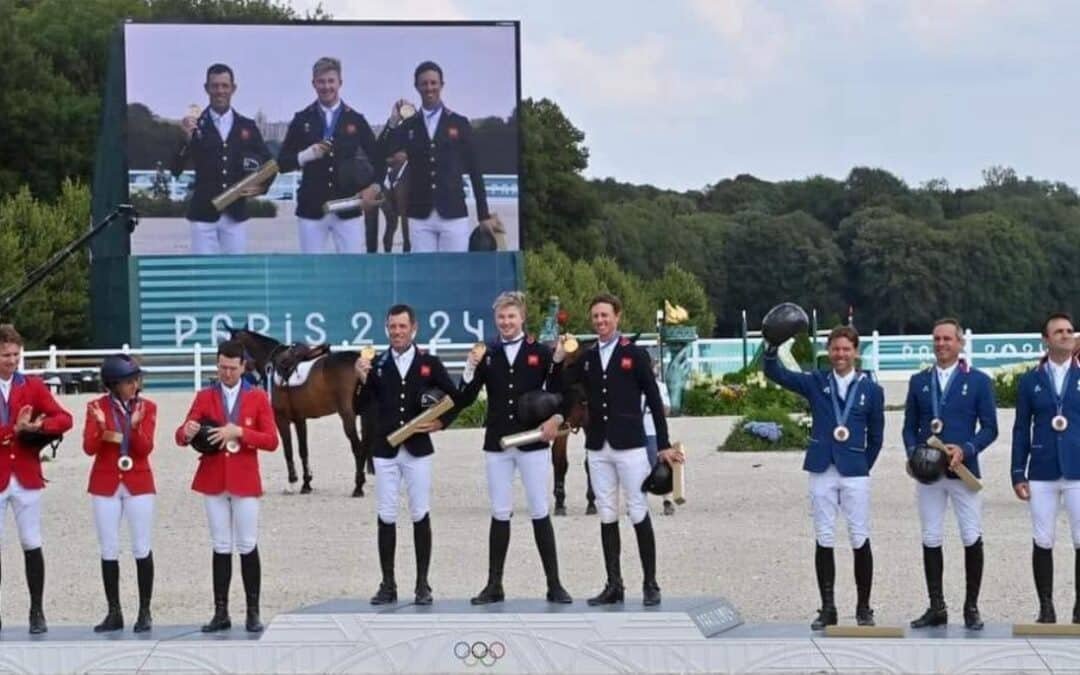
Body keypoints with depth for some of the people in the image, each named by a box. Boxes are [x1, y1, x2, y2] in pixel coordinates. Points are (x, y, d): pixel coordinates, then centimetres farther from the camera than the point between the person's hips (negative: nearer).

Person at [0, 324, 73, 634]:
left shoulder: (32, 386, 6)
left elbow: (64, 419, -3)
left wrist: (36, 428, -19)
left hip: (26, 476, 2)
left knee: (32, 545, 5)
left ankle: (37, 612, 11)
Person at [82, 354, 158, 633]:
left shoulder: (147, 407, -1)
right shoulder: (96, 407, -1)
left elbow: (145, 448, -8)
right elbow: (89, 448, -7)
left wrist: (135, 426, -26)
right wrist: (101, 429, -26)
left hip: (139, 484, 0)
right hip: (106, 485, 0)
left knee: (142, 549, -1)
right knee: (109, 550, 3)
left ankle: (145, 612, 6)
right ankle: (114, 613, 10)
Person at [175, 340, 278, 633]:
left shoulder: (258, 398, 2)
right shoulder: (204, 397, 6)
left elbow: (271, 441, -6)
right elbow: (182, 436, 0)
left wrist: (239, 432, -19)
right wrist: (187, 433, -24)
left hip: (245, 481, -2)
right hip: (213, 480, 2)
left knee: (248, 546, 0)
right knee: (221, 547, 6)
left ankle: (253, 612, 6)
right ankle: (221, 612, 9)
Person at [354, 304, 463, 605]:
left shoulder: (429, 363, 2)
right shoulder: (376, 364, 3)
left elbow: (456, 398, 10)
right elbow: (359, 408, 0)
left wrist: (441, 423, -3)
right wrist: (363, 380, -15)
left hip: (418, 449, -1)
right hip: (385, 450, 1)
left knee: (420, 516, 2)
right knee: (386, 518, 3)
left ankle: (423, 584, 8)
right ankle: (388, 584, 8)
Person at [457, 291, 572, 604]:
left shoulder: (540, 352, -1)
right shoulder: (487, 354, 3)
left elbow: (558, 393, 1)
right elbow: (466, 399, 2)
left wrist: (558, 362, -14)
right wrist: (470, 370, -14)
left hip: (533, 442, -2)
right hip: (497, 444, 2)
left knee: (540, 513, 2)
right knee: (500, 514, 7)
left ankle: (554, 584, 7)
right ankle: (494, 585, 12)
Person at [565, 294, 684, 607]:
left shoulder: (635, 354, 0)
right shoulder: (585, 359, 10)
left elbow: (654, 401, 0)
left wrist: (664, 445, -3)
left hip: (630, 445, -4)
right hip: (597, 448, 4)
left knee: (639, 513, -2)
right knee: (607, 516, 6)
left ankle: (650, 583, 4)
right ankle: (614, 585, 10)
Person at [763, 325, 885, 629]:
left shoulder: (871, 390, 5)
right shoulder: (816, 382, 6)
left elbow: (876, 436, 10)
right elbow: (776, 373, -3)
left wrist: (863, 466, 7)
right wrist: (773, 346, -19)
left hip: (855, 473, -1)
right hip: (822, 472, 1)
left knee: (860, 541, 0)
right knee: (824, 541, 4)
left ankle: (863, 607, 10)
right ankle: (828, 608, 10)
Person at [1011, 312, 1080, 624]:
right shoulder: (1030, 381, 7)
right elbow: (1021, 430, 7)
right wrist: (1018, 474, 1)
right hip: (1042, 473, 1)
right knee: (1043, 542, 3)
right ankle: (1046, 607, 11)